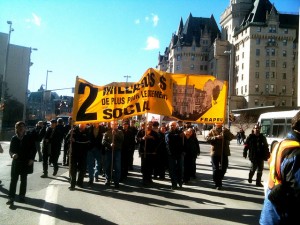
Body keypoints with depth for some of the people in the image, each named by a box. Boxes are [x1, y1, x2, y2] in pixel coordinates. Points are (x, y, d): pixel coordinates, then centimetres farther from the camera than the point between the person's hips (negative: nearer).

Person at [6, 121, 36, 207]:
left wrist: (31, 159, -12)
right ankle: (11, 197, 1)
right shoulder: (14, 138, 1)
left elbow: (33, 149, -2)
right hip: (16, 162, 1)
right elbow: (11, 150, 5)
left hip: (26, 162, -1)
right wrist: (12, 154, -17)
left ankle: (22, 195, 23)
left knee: (23, 180, 11)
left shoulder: (29, 138, -5)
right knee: (13, 180, -3)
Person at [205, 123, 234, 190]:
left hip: (224, 153, 2)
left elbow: (232, 137, -6)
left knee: (224, 168, 8)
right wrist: (216, 137, -23)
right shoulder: (212, 131, 3)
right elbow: (207, 139, -11)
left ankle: (219, 181, 30)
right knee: (216, 169, 0)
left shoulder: (226, 131, 9)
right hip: (215, 152, -2)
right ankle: (217, 184, 11)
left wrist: (226, 132, -22)